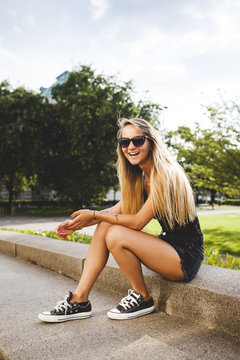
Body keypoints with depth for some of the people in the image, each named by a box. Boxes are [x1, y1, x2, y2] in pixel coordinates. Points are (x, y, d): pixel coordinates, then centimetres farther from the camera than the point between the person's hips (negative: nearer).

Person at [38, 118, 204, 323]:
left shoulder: (165, 174, -19)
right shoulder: (140, 179, 8)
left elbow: (137, 222, -21)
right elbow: (117, 210, 8)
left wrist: (94, 215, -13)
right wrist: (78, 224, -2)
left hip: (187, 255, -8)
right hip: (168, 243, 8)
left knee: (117, 235, -24)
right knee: (104, 226, -4)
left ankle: (143, 299, -1)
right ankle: (80, 299, -2)